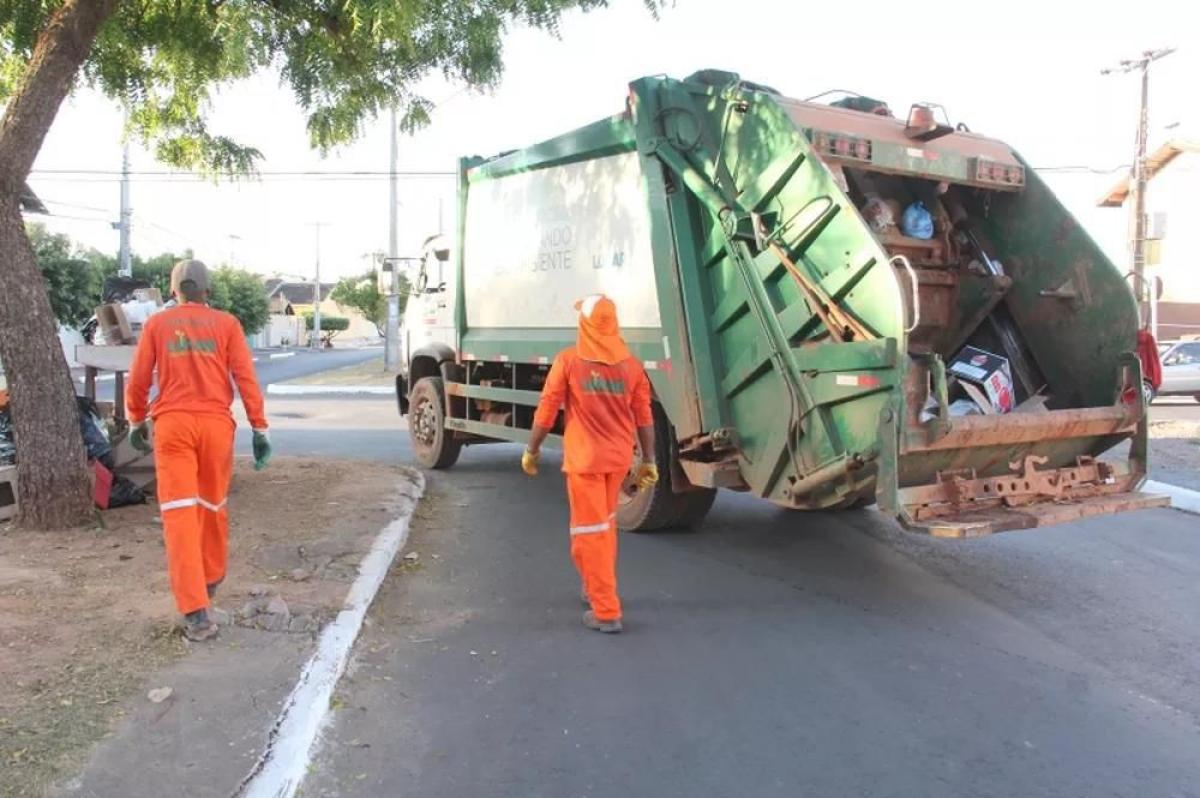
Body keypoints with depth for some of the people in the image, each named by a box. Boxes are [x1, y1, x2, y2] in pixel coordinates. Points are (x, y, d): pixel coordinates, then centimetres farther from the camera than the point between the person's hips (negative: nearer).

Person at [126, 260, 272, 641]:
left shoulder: (156, 324, 8)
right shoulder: (226, 324, 6)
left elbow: (138, 380, 7)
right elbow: (245, 377, -1)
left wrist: (137, 422, 22)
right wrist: (260, 429, 1)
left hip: (172, 423, -1)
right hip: (216, 422, 1)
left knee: (180, 512, -4)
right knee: (213, 506, 19)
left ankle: (196, 612, -11)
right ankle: (211, 578, 39)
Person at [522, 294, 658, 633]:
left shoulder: (569, 360, -9)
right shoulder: (630, 364, 1)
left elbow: (547, 411, -6)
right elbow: (644, 417, 3)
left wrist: (532, 450, 6)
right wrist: (648, 460, 12)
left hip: (584, 459, -4)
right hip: (619, 458, 4)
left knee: (590, 531, 2)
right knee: (606, 524, 23)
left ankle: (606, 612, 1)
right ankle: (598, 589, 39)